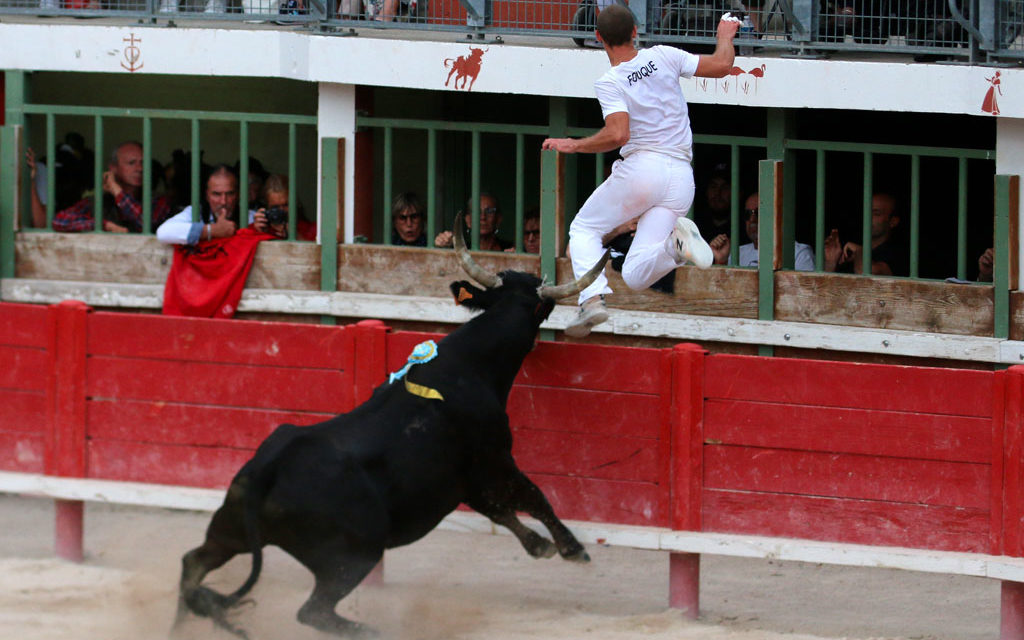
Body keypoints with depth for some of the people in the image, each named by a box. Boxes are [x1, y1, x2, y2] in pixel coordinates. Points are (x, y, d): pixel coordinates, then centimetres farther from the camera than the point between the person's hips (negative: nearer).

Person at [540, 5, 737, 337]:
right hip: (681, 178, 4)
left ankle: (593, 297, -8)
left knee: (583, 230, 18)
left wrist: (573, 145, -5)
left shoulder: (609, 83, -6)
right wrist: (725, 35, 27)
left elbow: (618, 135, -19)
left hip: (641, 169, -4)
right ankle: (676, 242, -25)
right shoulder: (663, 57, 5)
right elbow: (721, 66, 6)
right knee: (635, 276, 6)